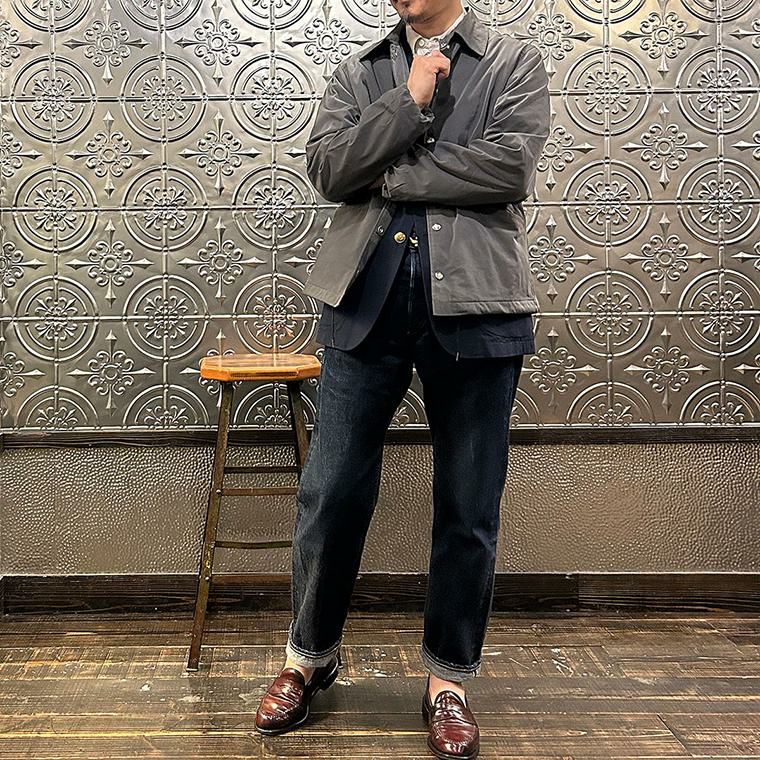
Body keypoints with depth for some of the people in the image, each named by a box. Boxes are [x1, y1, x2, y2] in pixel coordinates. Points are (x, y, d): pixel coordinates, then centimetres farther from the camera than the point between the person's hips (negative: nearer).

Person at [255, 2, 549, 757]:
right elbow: (327, 169, 0)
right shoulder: (357, 73, 16)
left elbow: (510, 166, -8)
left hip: (474, 307, -1)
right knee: (330, 494, 4)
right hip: (366, 300, 2)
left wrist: (390, 177, -5)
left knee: (468, 509, 5)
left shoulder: (515, 63, 9)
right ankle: (310, 654, 27)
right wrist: (412, 101, -6)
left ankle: (448, 679, 23)